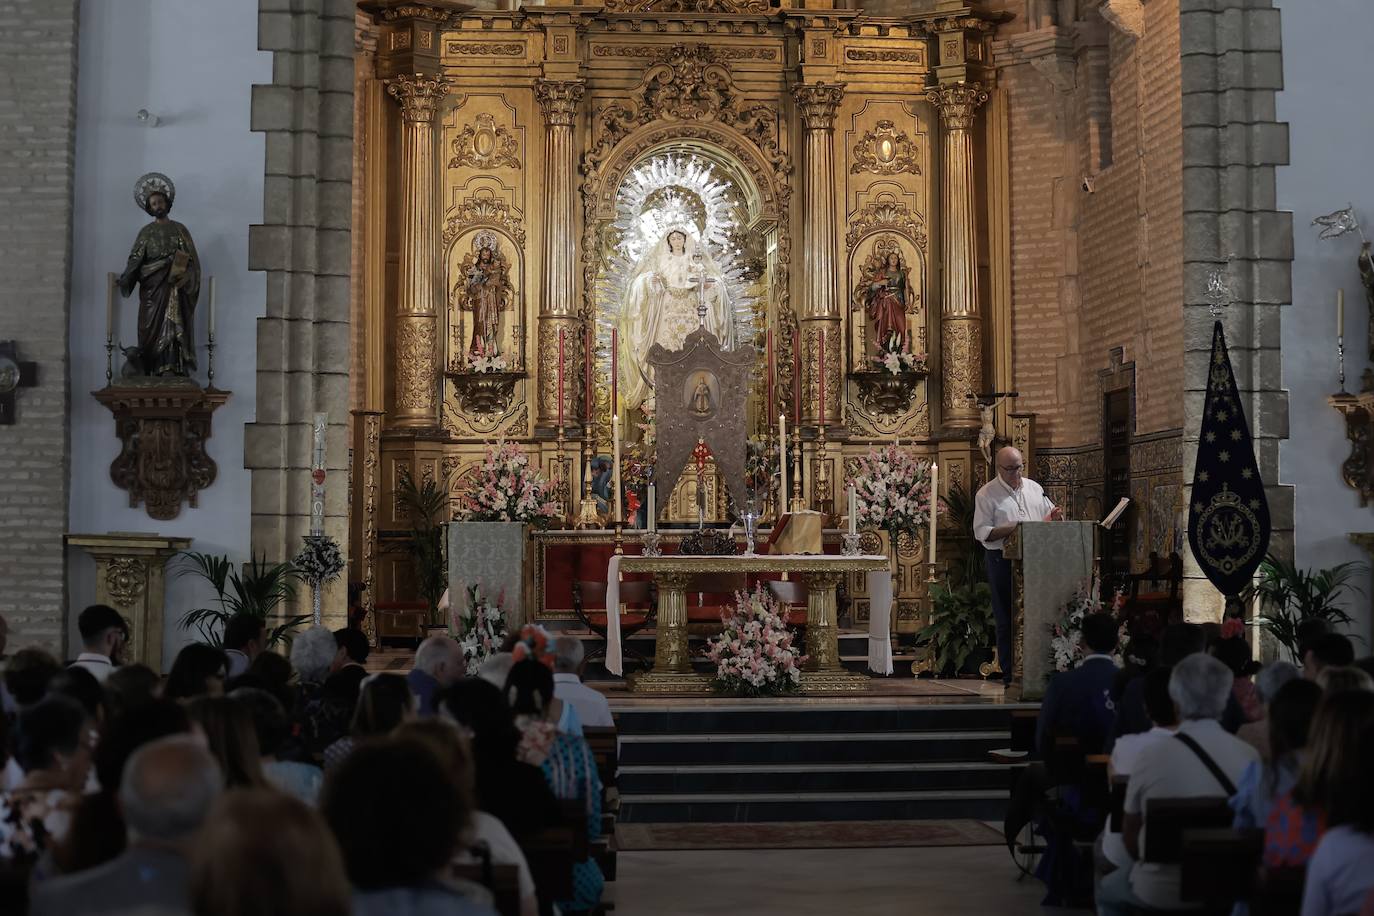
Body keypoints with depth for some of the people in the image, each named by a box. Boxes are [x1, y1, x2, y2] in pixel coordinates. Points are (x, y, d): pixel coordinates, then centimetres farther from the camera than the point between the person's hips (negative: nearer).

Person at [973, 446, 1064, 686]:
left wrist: (1054, 517, -2)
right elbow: (982, 532, -9)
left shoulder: (1034, 488, 14)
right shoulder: (986, 494, -2)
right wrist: (1012, 528, -20)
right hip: (1002, 561, -4)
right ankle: (1010, 673, 6)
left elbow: (1049, 517, 22)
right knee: (1006, 619, 1)